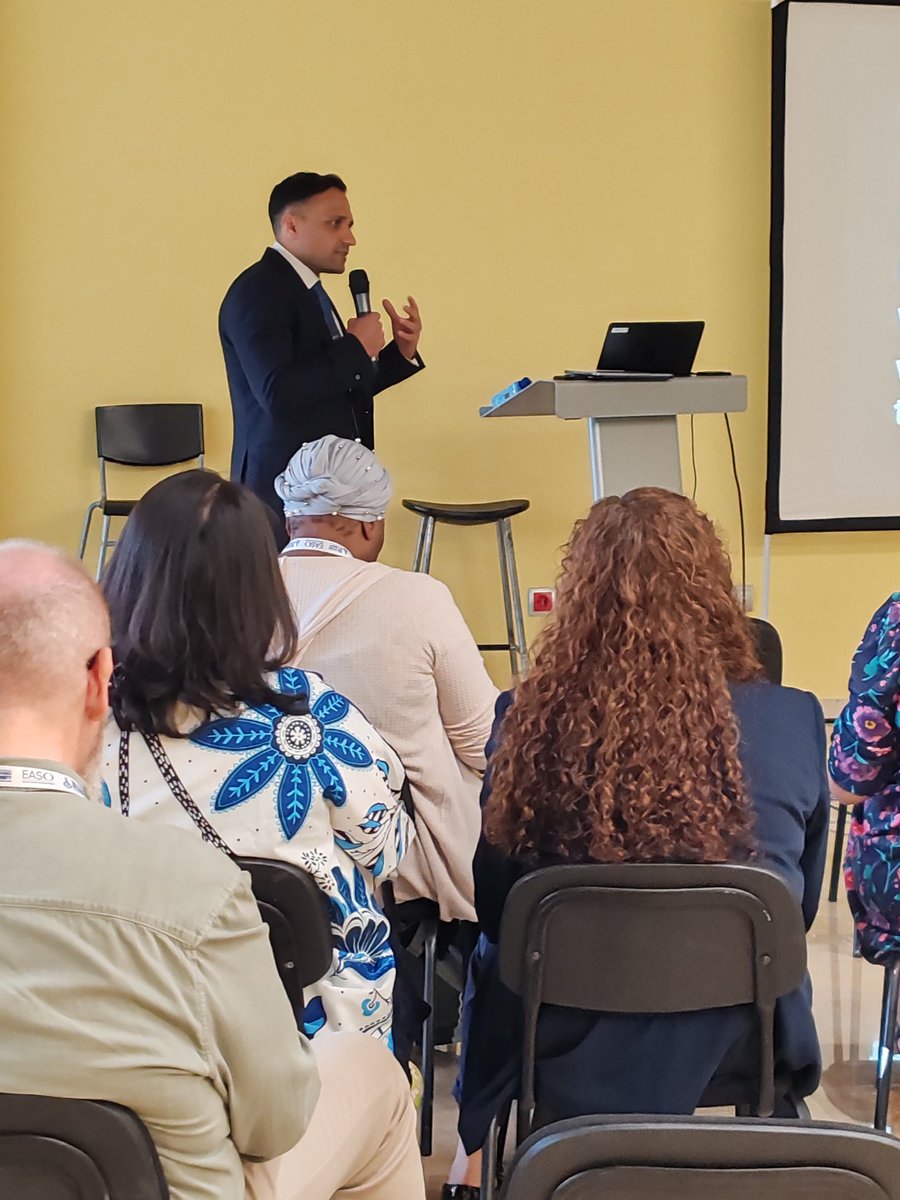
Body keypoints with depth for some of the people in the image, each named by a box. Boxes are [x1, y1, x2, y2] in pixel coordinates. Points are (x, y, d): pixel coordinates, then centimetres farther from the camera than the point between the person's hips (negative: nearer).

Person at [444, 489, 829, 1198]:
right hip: (737, 1033, 1)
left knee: (490, 953, 34)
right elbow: (800, 906, 1)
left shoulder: (530, 718, -19)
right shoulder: (793, 721, -16)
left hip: (572, 1035, 0)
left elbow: (491, 900, -4)